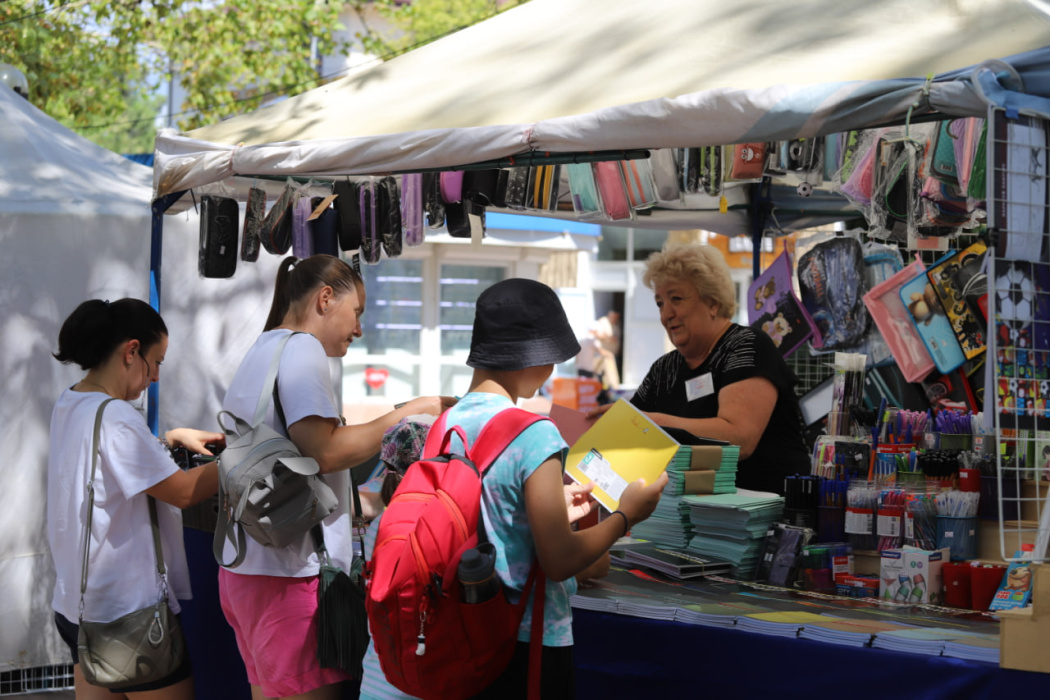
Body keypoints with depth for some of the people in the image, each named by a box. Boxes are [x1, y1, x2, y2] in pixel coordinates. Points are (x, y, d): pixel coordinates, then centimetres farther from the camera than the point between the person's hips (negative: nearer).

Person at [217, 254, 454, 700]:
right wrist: (412, 413, -12)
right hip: (292, 572, -10)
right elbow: (325, 451, -20)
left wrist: (366, 504, 21)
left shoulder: (259, 354, 22)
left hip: (245, 568, 10)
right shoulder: (300, 348, -9)